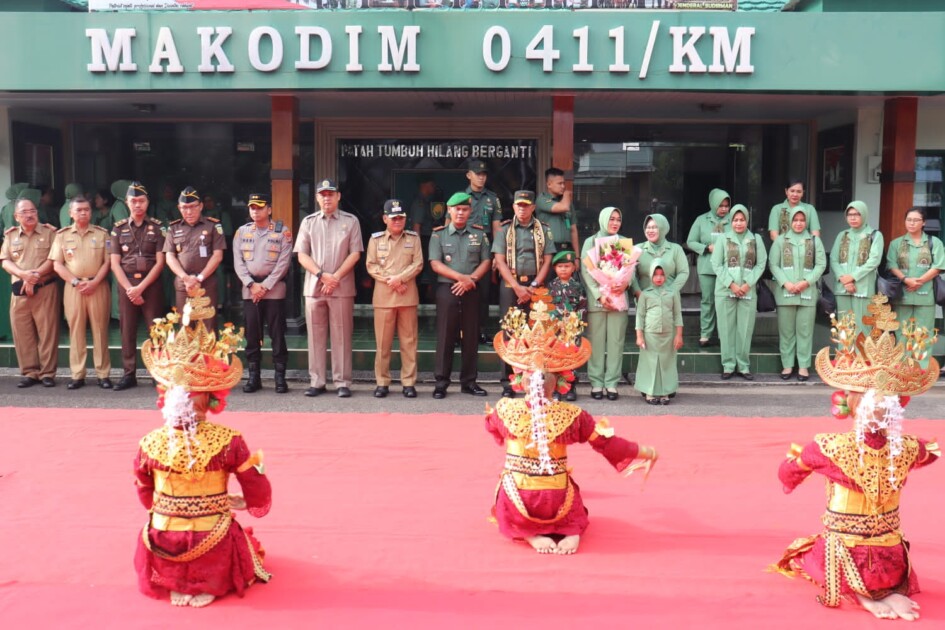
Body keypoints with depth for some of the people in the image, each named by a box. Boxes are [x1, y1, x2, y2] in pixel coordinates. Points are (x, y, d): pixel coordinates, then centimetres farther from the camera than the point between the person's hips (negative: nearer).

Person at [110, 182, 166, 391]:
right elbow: (115, 263, 4)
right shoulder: (119, 229, 9)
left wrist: (140, 287, -10)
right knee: (127, 330, 4)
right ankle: (129, 374, 10)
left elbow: (159, 262, -3)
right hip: (126, 284, 2)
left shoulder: (157, 228, 3)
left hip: (151, 284, -2)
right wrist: (129, 288, -8)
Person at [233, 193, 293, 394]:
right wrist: (252, 284, -8)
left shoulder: (282, 232, 0)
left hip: (274, 289, -3)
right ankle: (253, 377, 12)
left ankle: (280, 377, 4)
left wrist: (265, 286, -11)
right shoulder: (242, 232, 10)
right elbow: (238, 262, 5)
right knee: (251, 335, 5)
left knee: (277, 334, -1)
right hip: (249, 289, 3)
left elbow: (283, 262, -6)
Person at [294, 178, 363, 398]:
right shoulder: (308, 222, 10)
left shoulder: (350, 221, 4)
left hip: (342, 288, -2)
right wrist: (322, 275, -10)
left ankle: (342, 382, 4)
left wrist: (335, 277, -11)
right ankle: (316, 382, 11)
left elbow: (355, 254, -1)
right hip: (313, 287, 2)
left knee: (341, 336, 0)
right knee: (315, 336, 5)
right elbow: (302, 255, 4)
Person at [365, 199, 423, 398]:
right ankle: (382, 382, 9)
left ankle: (409, 382, 8)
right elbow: (371, 266, 1)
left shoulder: (414, 238, 8)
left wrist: (400, 278, -14)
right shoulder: (376, 239, 7)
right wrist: (390, 280, -11)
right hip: (383, 296, 0)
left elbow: (418, 264, -1)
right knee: (383, 341, 2)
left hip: (408, 295, 0)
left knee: (409, 341, 3)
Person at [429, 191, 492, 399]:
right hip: (447, 290, -2)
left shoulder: (479, 234, 11)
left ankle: (469, 381, 13)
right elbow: (435, 264, -5)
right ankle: (441, 382, 4)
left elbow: (486, 261, 5)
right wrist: (460, 277, -14)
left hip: (471, 291, 2)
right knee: (445, 337, -1)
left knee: (471, 337, 5)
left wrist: (471, 279, -11)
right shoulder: (439, 234, 5)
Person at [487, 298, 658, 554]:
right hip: (557, 502, 1)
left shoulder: (505, 410, -11)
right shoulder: (572, 416, -12)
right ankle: (572, 532, -3)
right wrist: (644, 451, 14)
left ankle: (530, 534, -3)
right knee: (574, 514, 32)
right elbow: (608, 443, -2)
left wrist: (489, 413, 37)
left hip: (518, 500, -1)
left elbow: (492, 428, 13)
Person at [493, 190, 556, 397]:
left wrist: (533, 287, -9)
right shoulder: (504, 230, 6)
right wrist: (517, 287, -11)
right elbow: (500, 261, -1)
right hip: (510, 286, 0)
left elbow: (547, 261, 3)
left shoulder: (543, 230, 9)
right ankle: (507, 383, 3)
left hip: (535, 287, 1)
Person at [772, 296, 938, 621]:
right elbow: (931, 454, 14)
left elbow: (787, 474, -2)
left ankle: (862, 597, 1)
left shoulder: (828, 448, -22)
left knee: (801, 552, 26)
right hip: (892, 564, 6)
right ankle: (892, 593, 8)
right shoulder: (909, 449, -13)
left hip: (844, 562, -6)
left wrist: (796, 457, 20)